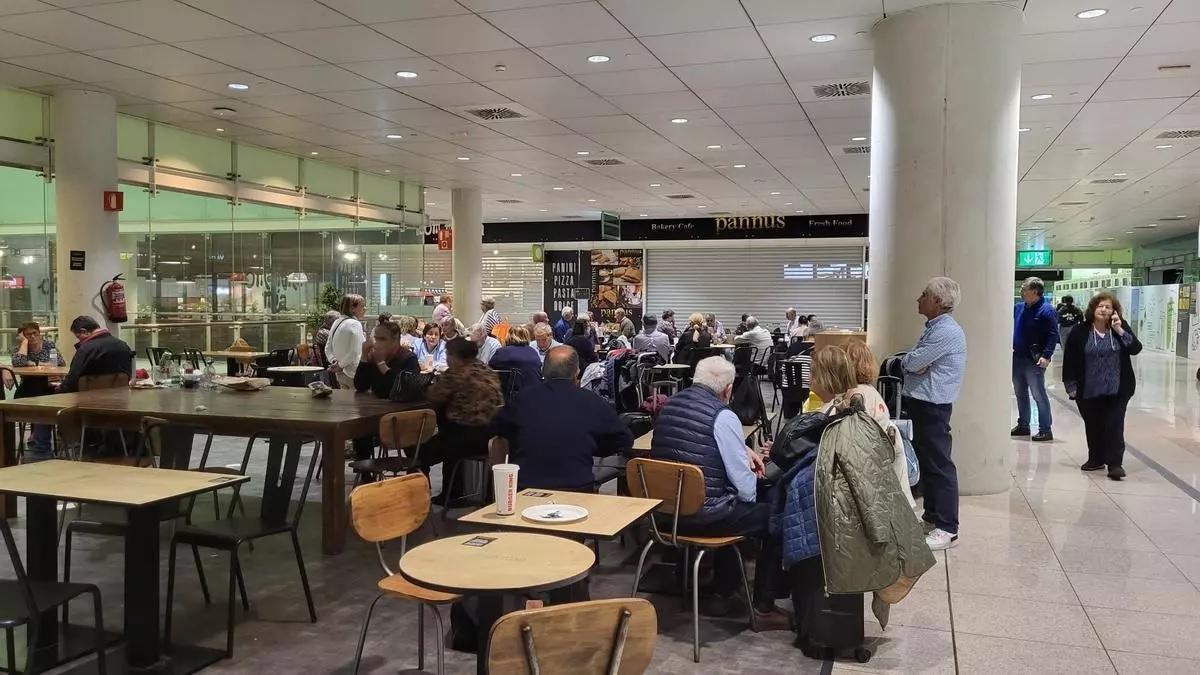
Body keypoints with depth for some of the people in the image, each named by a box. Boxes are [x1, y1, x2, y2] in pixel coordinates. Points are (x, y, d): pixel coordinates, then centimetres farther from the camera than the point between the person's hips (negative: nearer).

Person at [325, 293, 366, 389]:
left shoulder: (336, 323, 11)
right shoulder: (355, 324, -15)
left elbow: (328, 348, 17)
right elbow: (354, 353, -21)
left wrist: (334, 362, 6)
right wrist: (341, 365, -9)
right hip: (353, 374, -9)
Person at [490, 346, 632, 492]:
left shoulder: (525, 396, 0)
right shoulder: (594, 402, -3)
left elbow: (496, 428, 18)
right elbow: (625, 440, 8)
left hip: (524, 487, 1)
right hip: (576, 488, -1)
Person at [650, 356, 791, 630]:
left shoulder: (670, 404, 4)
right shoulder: (722, 417, -17)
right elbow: (746, 489, -15)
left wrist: (742, 449, 17)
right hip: (703, 516, -8)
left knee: (731, 505, 34)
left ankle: (725, 588, 44)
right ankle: (763, 608, 15)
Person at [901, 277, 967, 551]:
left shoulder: (947, 331, -18)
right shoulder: (934, 328, 15)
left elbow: (911, 362, -20)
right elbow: (911, 362, 14)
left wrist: (907, 360, 1)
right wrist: (911, 362, -8)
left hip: (932, 407, -10)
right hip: (920, 403, 10)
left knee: (939, 465, -6)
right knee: (925, 461, 17)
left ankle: (947, 528, -1)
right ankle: (932, 515, 28)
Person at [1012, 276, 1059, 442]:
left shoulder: (1046, 310, -11)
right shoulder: (1018, 307, 9)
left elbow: (1053, 335, -16)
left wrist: (1046, 355, -23)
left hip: (1034, 360, -8)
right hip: (1017, 358, 8)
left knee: (1039, 395, -3)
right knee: (1020, 393, 15)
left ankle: (1045, 430, 2)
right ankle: (1023, 425, 27)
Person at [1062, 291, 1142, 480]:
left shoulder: (1121, 327, 1)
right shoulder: (1080, 332, -2)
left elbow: (1136, 349, -8)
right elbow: (1069, 360, 1)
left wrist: (1120, 331, -18)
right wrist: (1071, 386, -2)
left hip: (1117, 390, -1)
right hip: (1089, 391, 1)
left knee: (1114, 426, -5)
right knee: (1092, 426, 11)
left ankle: (1115, 463, -2)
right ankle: (1096, 459, 26)